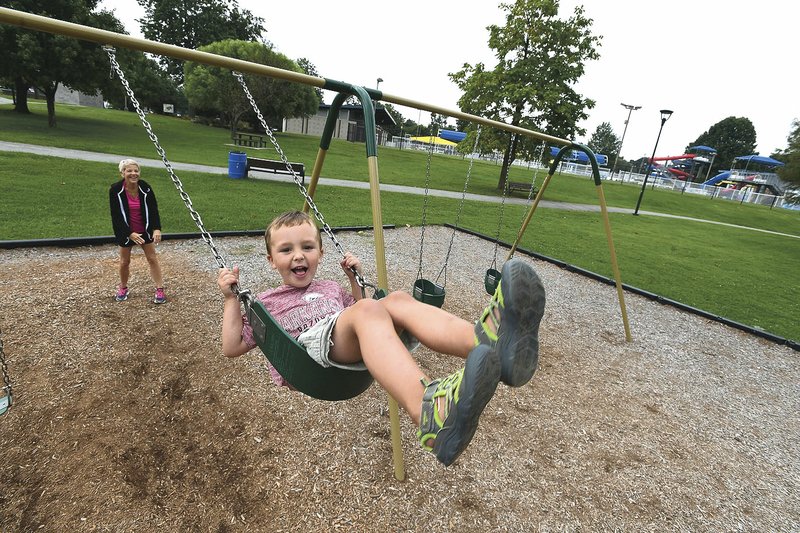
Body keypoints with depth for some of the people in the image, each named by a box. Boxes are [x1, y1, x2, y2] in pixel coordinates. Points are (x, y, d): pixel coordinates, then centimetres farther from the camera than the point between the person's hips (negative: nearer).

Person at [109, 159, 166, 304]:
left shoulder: (145, 188, -12)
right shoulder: (115, 190, -16)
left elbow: (153, 209, -12)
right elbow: (116, 216, -15)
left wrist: (157, 229, -26)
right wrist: (129, 234, -24)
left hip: (145, 230, 1)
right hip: (125, 232, -1)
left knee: (152, 258, 2)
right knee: (124, 261, 10)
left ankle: (160, 289, 8)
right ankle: (123, 288, 32)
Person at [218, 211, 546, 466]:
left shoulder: (331, 289, 37)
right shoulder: (266, 303, 27)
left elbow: (364, 321, 37)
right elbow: (232, 347, 20)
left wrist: (354, 279, 28)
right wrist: (231, 299, 11)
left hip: (352, 356, 4)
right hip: (307, 351, -4)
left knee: (398, 299, -25)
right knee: (369, 309, -35)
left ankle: (488, 339, -55)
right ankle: (429, 411, -63)